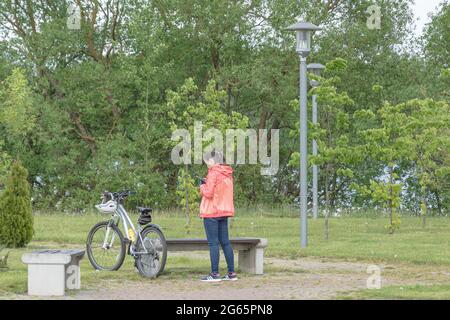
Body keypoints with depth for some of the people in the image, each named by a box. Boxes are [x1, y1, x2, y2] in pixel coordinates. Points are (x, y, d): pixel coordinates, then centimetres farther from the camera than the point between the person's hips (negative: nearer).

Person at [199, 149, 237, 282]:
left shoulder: (213, 173, -14)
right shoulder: (228, 174, 12)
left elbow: (209, 193, -18)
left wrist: (202, 185, 1)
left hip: (212, 212, -8)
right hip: (225, 211, 8)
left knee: (213, 243, -5)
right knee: (225, 242, 11)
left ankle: (215, 273, -6)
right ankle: (231, 273, 11)